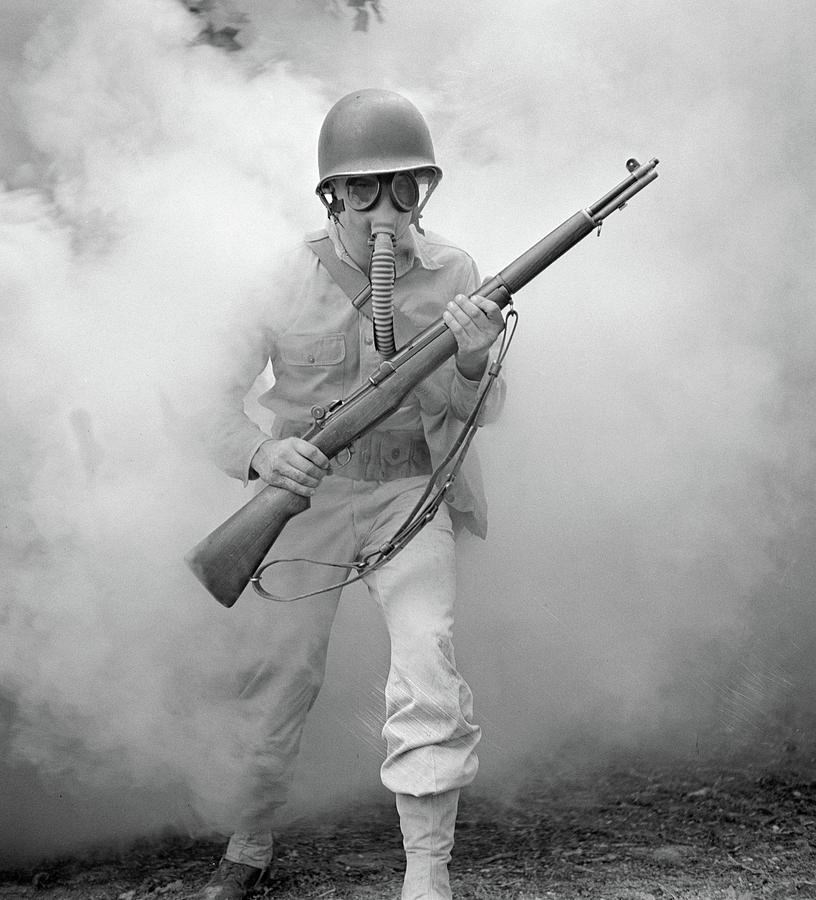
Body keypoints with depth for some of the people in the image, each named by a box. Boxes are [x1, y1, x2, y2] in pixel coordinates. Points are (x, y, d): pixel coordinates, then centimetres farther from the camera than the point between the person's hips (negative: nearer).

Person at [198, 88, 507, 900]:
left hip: (409, 494, 0)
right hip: (304, 494, 0)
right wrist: (260, 453, -32)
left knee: (429, 667, -17)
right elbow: (215, 398, -10)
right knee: (277, 685, 11)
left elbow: (472, 414, -4)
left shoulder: (451, 273, -7)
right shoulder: (280, 279, -12)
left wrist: (472, 360, -27)